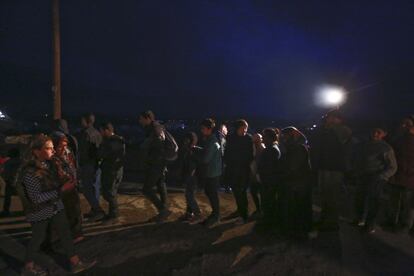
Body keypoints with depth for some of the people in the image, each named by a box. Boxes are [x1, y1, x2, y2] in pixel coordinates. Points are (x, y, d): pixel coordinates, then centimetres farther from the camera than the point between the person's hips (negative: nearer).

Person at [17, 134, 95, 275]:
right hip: (39, 212, -7)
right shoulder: (30, 172, -26)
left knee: (65, 232, 11)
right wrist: (61, 190, -27)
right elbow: (36, 198, -25)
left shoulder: (49, 164, -4)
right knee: (38, 238, 13)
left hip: (55, 207, 7)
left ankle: (75, 263, 23)